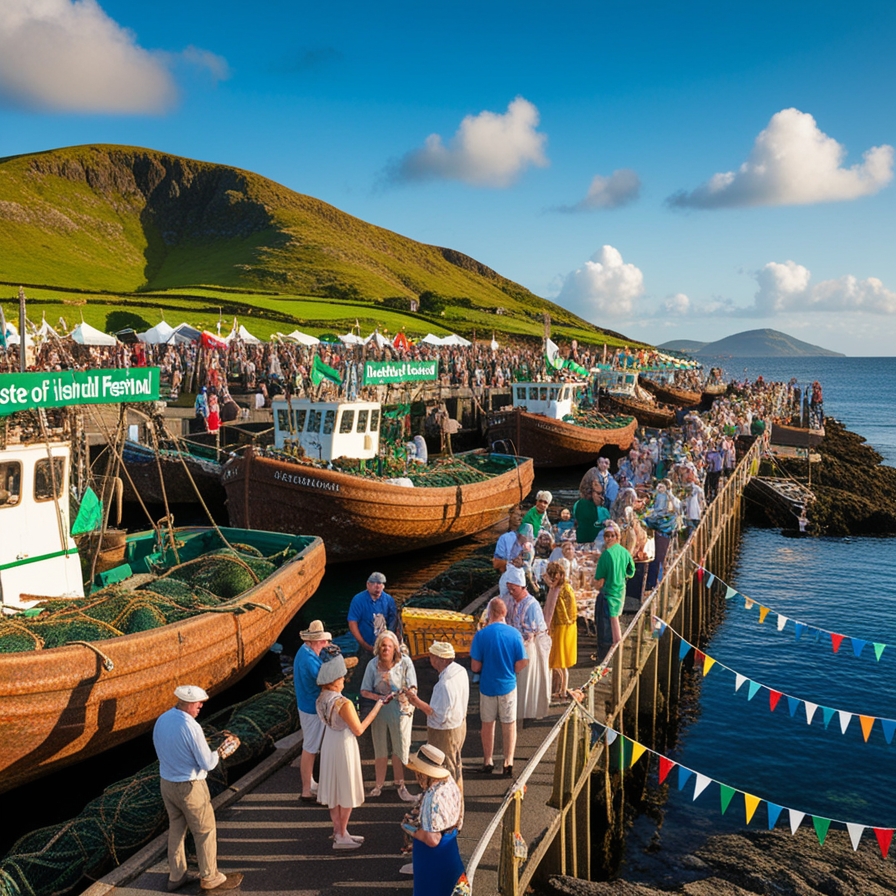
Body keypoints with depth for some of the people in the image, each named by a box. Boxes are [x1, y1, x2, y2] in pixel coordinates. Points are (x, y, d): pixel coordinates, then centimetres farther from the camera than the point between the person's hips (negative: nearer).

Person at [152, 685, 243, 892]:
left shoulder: (161, 720, -4)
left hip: (167, 783, 7)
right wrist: (224, 750, -4)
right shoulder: (191, 727, -27)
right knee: (205, 831, 10)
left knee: (176, 828, 22)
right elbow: (208, 764, -21)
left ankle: (176, 876, 33)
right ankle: (210, 878, 23)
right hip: (190, 787, -7)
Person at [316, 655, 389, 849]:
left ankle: (338, 831, 31)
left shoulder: (321, 699, -4)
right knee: (346, 791, 8)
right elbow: (359, 730, -19)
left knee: (334, 789, 18)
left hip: (329, 744, 8)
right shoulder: (344, 703, -28)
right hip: (344, 746, -8)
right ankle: (341, 837, 17)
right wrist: (378, 706, -15)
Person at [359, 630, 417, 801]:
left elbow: (413, 689, -17)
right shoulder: (373, 665, -9)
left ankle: (400, 785, 24)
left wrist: (408, 693, -40)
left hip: (401, 710, -2)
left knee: (400, 748, 8)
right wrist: (377, 697, -24)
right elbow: (364, 691, -6)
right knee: (380, 749, 14)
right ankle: (379, 784, 29)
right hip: (379, 710, 2)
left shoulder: (405, 662, -15)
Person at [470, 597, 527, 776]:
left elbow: (475, 666, -13)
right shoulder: (514, 633, -12)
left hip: (487, 686, 0)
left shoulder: (481, 635, -16)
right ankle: (508, 762, 19)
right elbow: (522, 663, -6)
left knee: (487, 724, 16)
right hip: (508, 685, 1)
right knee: (509, 724, 14)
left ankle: (488, 761, 26)